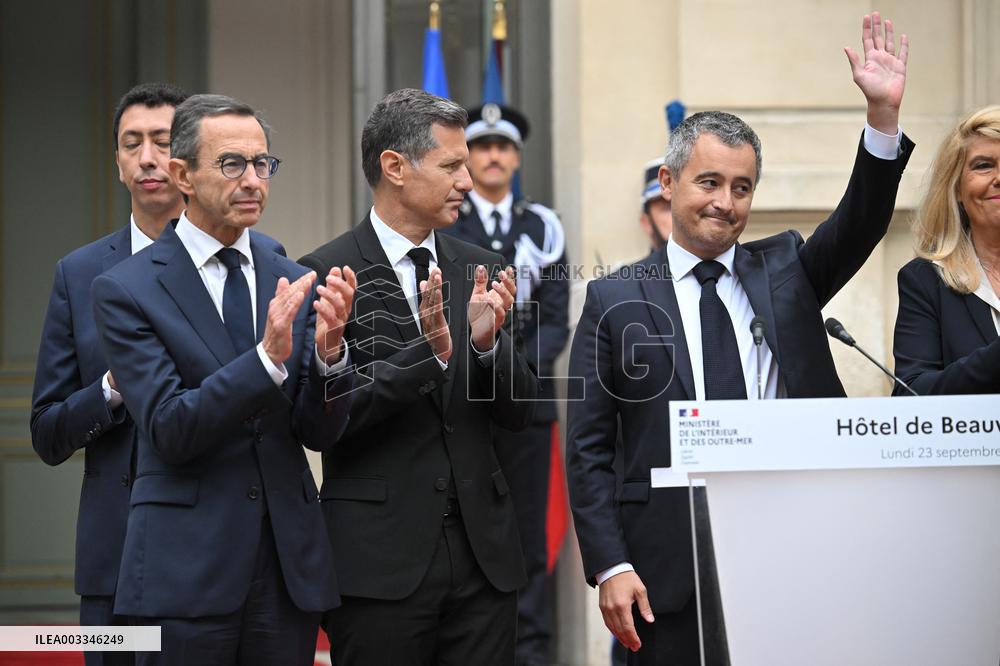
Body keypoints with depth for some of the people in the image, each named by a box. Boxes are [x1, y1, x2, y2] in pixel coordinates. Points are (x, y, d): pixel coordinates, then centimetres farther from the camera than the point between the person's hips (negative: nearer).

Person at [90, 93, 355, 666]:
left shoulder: (294, 284, 8)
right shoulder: (126, 290, -4)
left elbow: (320, 433, 4)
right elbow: (170, 430, -13)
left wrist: (328, 349, -15)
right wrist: (269, 356, -23)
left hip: (289, 570, 4)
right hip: (185, 575, -4)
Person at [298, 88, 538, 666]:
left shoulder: (479, 269, 11)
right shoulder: (326, 274, -5)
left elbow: (519, 412, 10)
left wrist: (487, 341, -10)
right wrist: (426, 352, -21)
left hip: (482, 552, 5)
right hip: (380, 557, -4)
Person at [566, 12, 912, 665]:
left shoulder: (785, 271, 13)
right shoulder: (615, 302, 5)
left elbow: (861, 221, -4)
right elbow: (588, 451, 2)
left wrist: (884, 114, -19)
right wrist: (610, 567, -7)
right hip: (673, 572, -2)